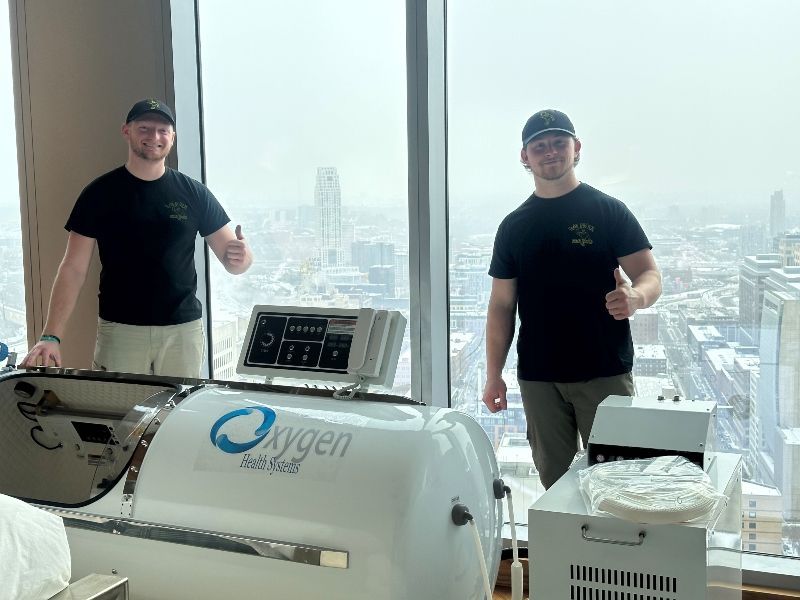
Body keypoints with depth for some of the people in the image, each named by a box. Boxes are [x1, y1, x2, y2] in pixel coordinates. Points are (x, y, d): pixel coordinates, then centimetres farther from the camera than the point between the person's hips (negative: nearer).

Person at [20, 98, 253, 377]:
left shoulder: (193, 193, 2)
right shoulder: (101, 193, 0)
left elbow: (231, 258, 3)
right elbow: (73, 268, -2)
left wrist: (240, 256, -22)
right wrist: (51, 336, -11)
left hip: (183, 330, 1)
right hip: (120, 330, -1)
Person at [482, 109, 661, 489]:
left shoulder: (608, 211, 2)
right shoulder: (514, 226, 10)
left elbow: (650, 276, -2)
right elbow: (502, 305, 11)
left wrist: (635, 296, -26)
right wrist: (494, 376, 5)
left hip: (605, 372, -2)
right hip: (538, 377, 3)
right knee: (554, 481, 8)